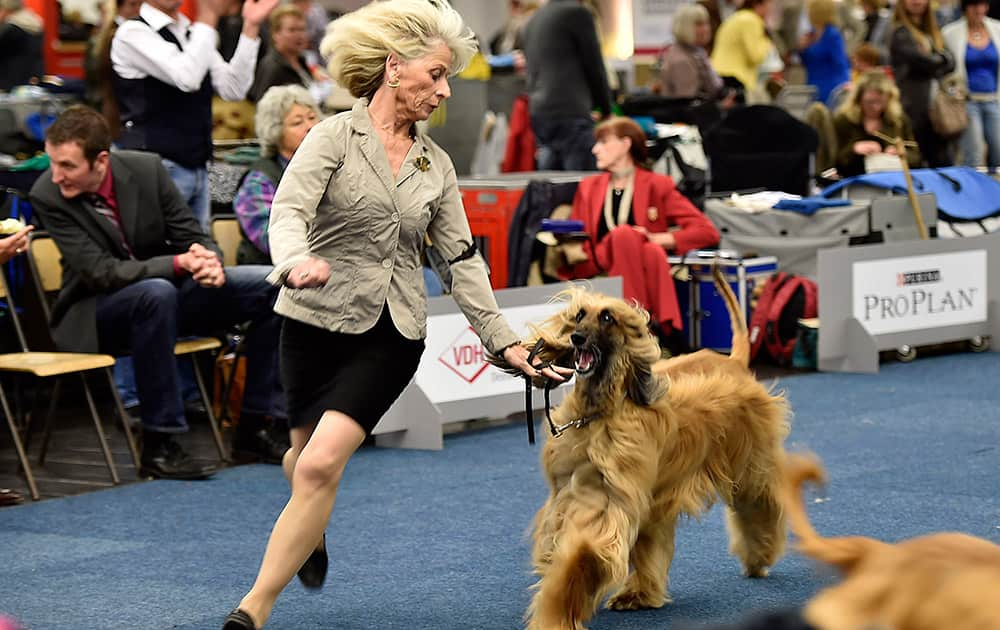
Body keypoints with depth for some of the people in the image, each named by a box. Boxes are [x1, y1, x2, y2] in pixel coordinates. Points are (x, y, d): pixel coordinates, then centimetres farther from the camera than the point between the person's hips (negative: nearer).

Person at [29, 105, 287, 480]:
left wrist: (209, 261, -26)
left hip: (168, 286, 5)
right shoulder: (47, 197, -19)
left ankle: (255, 424, -4)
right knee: (156, 293, -39)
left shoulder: (146, 169, -10)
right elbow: (103, 273, -24)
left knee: (273, 284, -11)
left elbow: (193, 237, -1)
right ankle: (158, 445, -32)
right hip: (97, 316, -5)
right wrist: (180, 264, -33)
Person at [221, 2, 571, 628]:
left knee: (321, 464, -16)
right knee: (308, 454, 17)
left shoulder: (436, 163, 8)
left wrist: (504, 340, 7)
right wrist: (296, 263, -42)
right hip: (317, 321, -1)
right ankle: (312, 537, 53)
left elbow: (462, 258, 11)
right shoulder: (336, 136, -5)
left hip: (392, 335, 2)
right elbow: (289, 211, -20)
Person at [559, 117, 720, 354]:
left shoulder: (657, 185, 13)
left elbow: (708, 232, 3)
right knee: (622, 234, -30)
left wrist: (656, 238, -8)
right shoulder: (588, 188, 23)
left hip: (647, 277, -2)